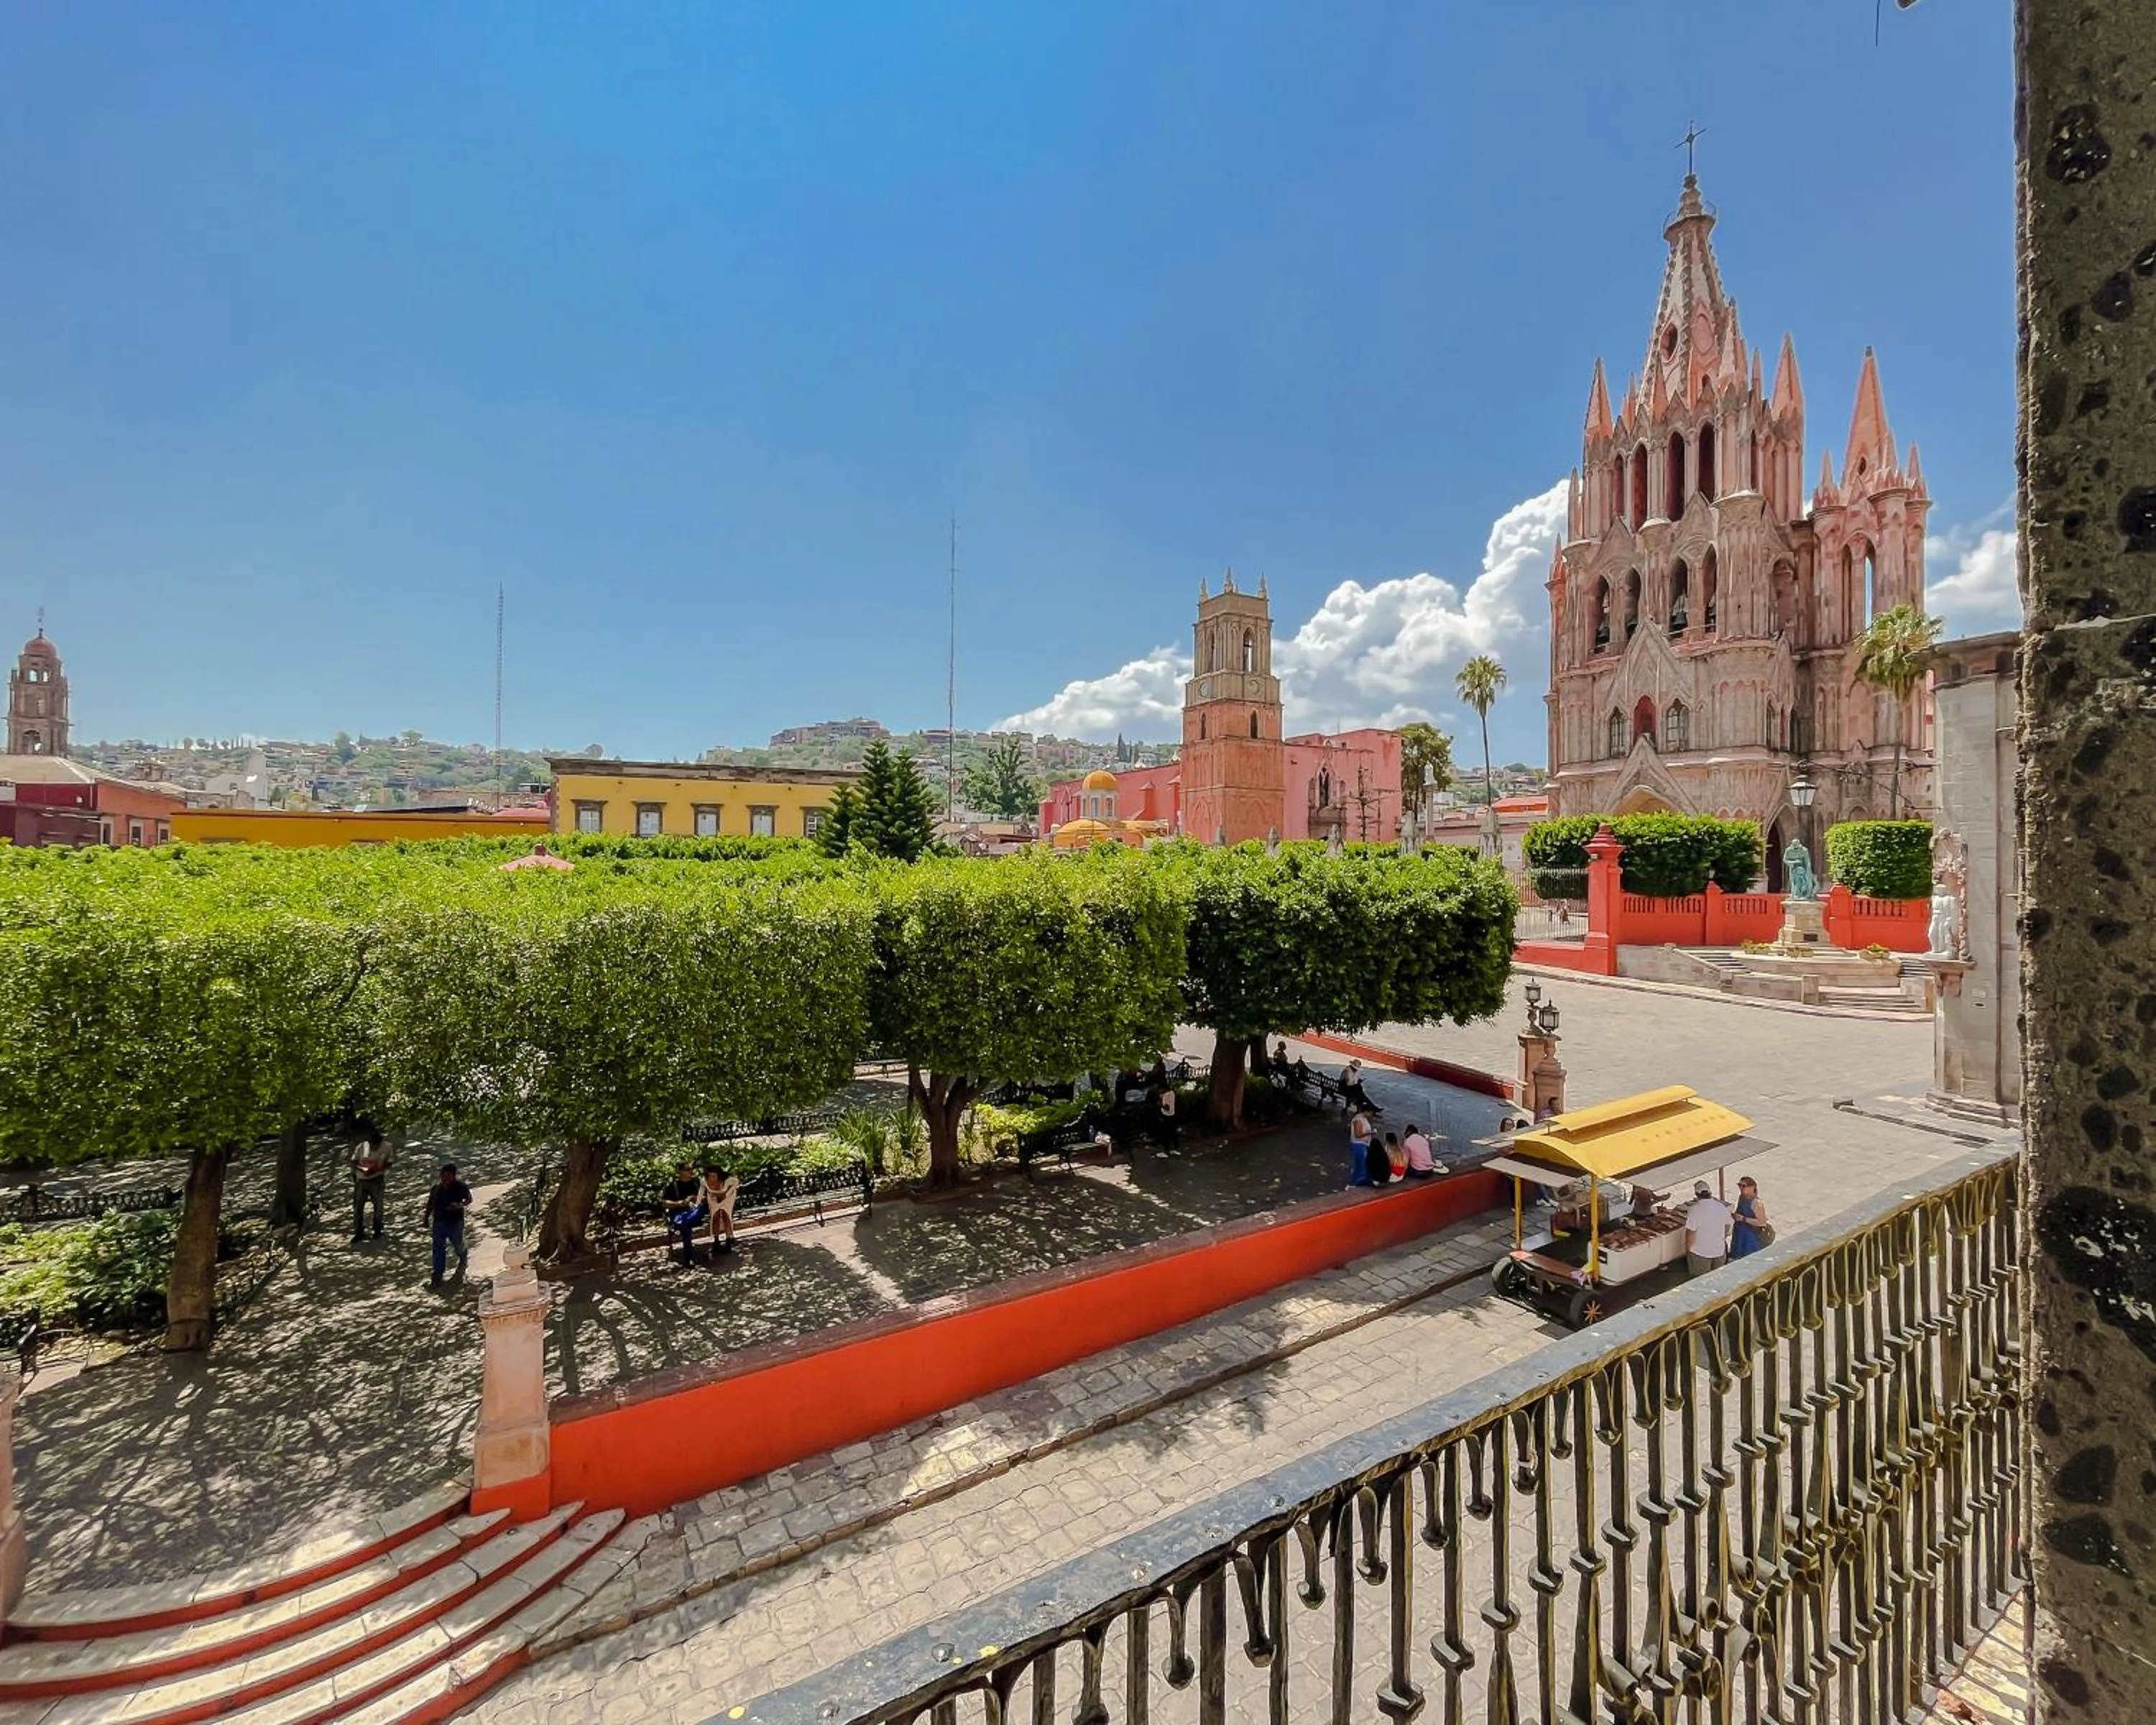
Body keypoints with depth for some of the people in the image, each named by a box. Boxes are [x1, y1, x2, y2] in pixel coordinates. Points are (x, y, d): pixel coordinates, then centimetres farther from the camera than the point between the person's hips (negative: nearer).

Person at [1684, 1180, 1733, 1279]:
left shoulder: (1695, 1210, -21)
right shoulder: (1723, 1207, -5)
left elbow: (1691, 1233, -19)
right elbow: (1727, 1227, 10)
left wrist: (1688, 1250, -5)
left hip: (1700, 1253, -5)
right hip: (1720, 1251, 5)